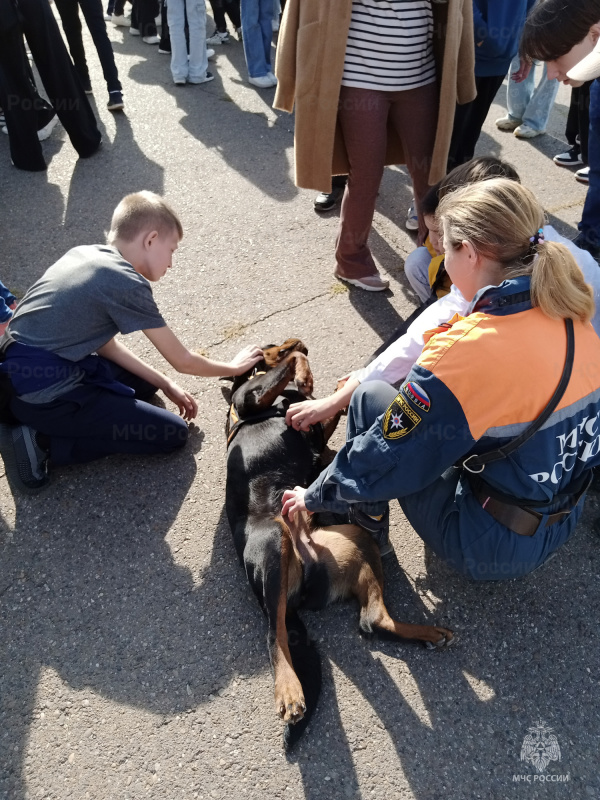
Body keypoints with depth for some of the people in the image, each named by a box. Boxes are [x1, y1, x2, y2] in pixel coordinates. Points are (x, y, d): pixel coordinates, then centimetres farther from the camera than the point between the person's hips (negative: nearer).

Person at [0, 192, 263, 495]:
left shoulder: (84, 254, 10)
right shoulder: (128, 283, -15)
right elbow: (182, 361, -6)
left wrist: (165, 384, 13)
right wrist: (234, 367, 12)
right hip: (44, 393, -9)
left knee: (143, 383, 25)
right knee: (173, 433, -1)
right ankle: (43, 441, -3)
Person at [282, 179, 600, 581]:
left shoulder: (466, 349, -29)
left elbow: (380, 459, -21)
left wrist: (314, 497, -3)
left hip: (490, 550, -7)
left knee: (371, 398, -2)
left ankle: (366, 525, 16)